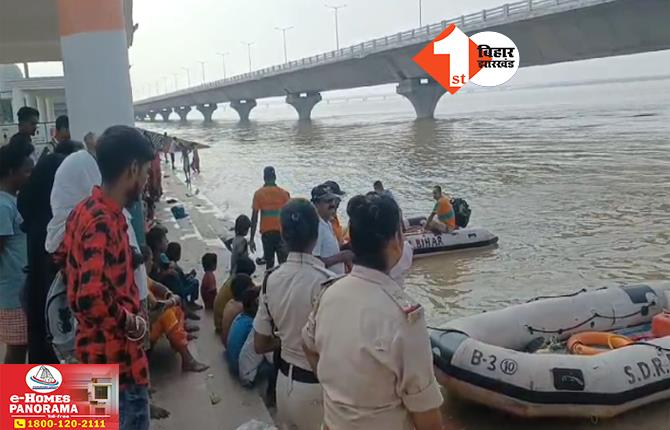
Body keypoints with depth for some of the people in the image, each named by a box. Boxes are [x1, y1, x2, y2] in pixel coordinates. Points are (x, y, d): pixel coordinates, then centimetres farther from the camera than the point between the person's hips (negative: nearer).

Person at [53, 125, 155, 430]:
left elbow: (63, 259, 21)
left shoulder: (86, 209, 4)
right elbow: (93, 299, -35)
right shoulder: (105, 222, -26)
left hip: (100, 348, 10)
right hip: (116, 355, -10)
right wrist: (132, 321, -19)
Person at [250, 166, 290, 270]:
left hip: (266, 233, 1)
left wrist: (252, 239, 0)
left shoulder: (258, 193, 0)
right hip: (281, 232, 0)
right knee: (283, 262, 0)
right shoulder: (284, 193, 0)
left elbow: (254, 217, -3)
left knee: (269, 263, 8)